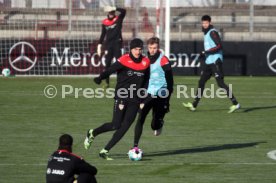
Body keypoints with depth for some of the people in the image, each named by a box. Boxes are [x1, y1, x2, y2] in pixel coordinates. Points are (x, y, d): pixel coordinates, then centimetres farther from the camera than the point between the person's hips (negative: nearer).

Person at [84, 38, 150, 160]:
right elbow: (110, 70, -20)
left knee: (125, 127, -4)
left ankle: (105, 151, 3)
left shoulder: (145, 62, 6)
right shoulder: (124, 60, -9)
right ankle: (92, 133, 16)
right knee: (116, 125, -10)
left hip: (135, 100, 4)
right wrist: (100, 78, -39)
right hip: (121, 98, -4)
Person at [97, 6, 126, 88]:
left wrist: (114, 8, -27)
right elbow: (103, 34, 13)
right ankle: (107, 82, 7)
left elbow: (123, 11, -18)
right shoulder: (105, 22, 7)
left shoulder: (118, 19, 0)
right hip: (108, 44, 3)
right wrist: (99, 45, 7)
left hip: (117, 42, -3)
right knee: (107, 64, 3)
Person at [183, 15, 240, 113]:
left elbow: (219, 46, -21)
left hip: (215, 61, -10)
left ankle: (235, 104, -10)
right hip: (208, 62, 10)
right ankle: (194, 105, 13)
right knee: (201, 82, 9)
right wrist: (205, 53, 15)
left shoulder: (213, 32, -11)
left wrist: (206, 52, -21)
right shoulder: (207, 33, 18)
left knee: (220, 83, -12)